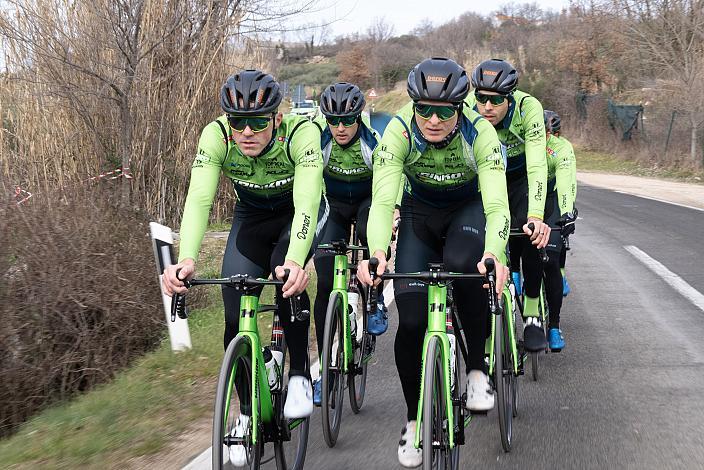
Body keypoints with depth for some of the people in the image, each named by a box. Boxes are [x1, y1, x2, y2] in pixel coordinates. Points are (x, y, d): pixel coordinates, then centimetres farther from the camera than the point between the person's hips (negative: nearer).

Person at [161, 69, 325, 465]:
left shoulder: (302, 133, -34)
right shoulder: (216, 136, -28)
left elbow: (306, 203, -44)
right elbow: (199, 199, -37)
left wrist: (295, 260, -62)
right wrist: (187, 260, -54)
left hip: (299, 214, -3)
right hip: (252, 217, 3)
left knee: (287, 276, -33)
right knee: (236, 317, -10)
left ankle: (300, 375, -13)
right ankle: (248, 412, 10)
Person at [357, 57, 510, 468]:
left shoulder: (479, 133, -29)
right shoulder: (399, 132, -26)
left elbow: (497, 205, -36)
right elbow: (383, 200, -33)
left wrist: (494, 254, -56)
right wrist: (377, 252, -52)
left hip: (469, 209, -1)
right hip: (420, 214, 1)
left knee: (464, 264, -37)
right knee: (412, 322, -12)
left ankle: (477, 369, -15)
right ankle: (414, 419, 10)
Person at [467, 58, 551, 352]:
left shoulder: (528, 108, -33)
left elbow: (537, 166, -39)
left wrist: (536, 216, -52)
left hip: (522, 177, -2)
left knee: (529, 235, -23)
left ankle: (532, 315, -9)